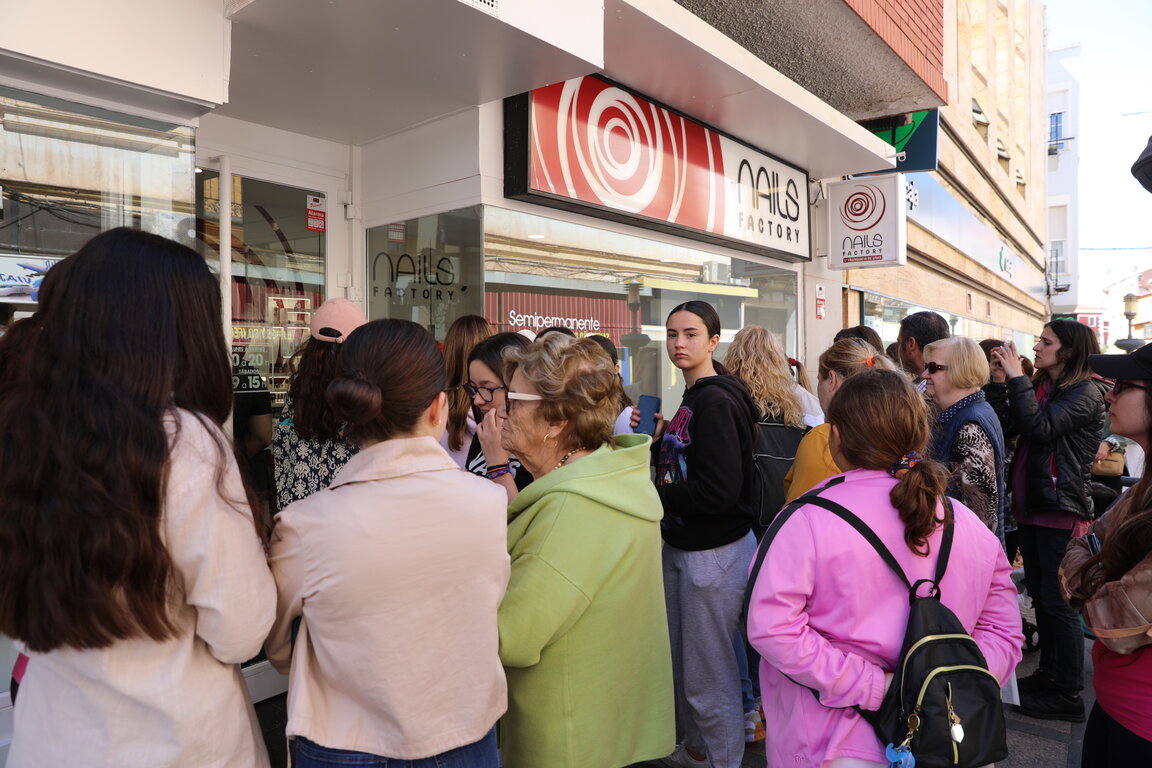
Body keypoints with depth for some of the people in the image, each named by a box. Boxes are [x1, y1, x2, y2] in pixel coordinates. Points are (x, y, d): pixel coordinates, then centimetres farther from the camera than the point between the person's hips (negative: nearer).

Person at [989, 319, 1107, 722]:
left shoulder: (1085, 392, -11)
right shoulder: (1039, 386, 11)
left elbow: (1040, 427, -25)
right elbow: (1007, 427, 4)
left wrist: (1017, 376, -19)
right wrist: (1002, 381, -2)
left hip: (1061, 510, -8)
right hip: (1030, 505, 8)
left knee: (1058, 602, -2)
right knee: (1040, 597, 16)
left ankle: (1068, 694, 10)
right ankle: (1049, 673, 30)